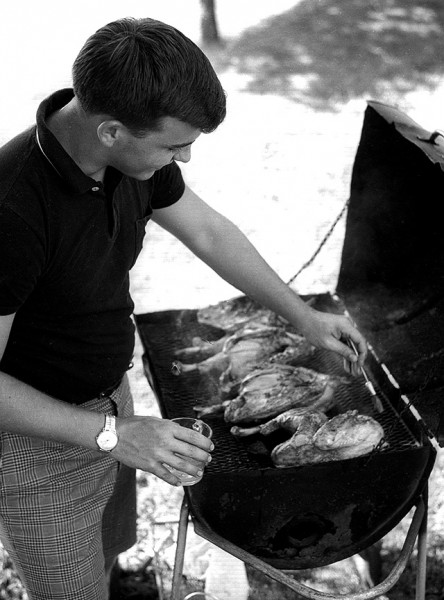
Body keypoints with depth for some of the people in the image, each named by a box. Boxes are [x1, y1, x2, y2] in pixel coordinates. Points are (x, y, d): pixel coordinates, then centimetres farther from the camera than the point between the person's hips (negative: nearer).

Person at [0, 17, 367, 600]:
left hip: (108, 395, 7)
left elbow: (208, 231, 5)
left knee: (108, 552, 29)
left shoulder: (134, 155, -13)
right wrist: (112, 434, -30)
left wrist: (303, 315, 8)